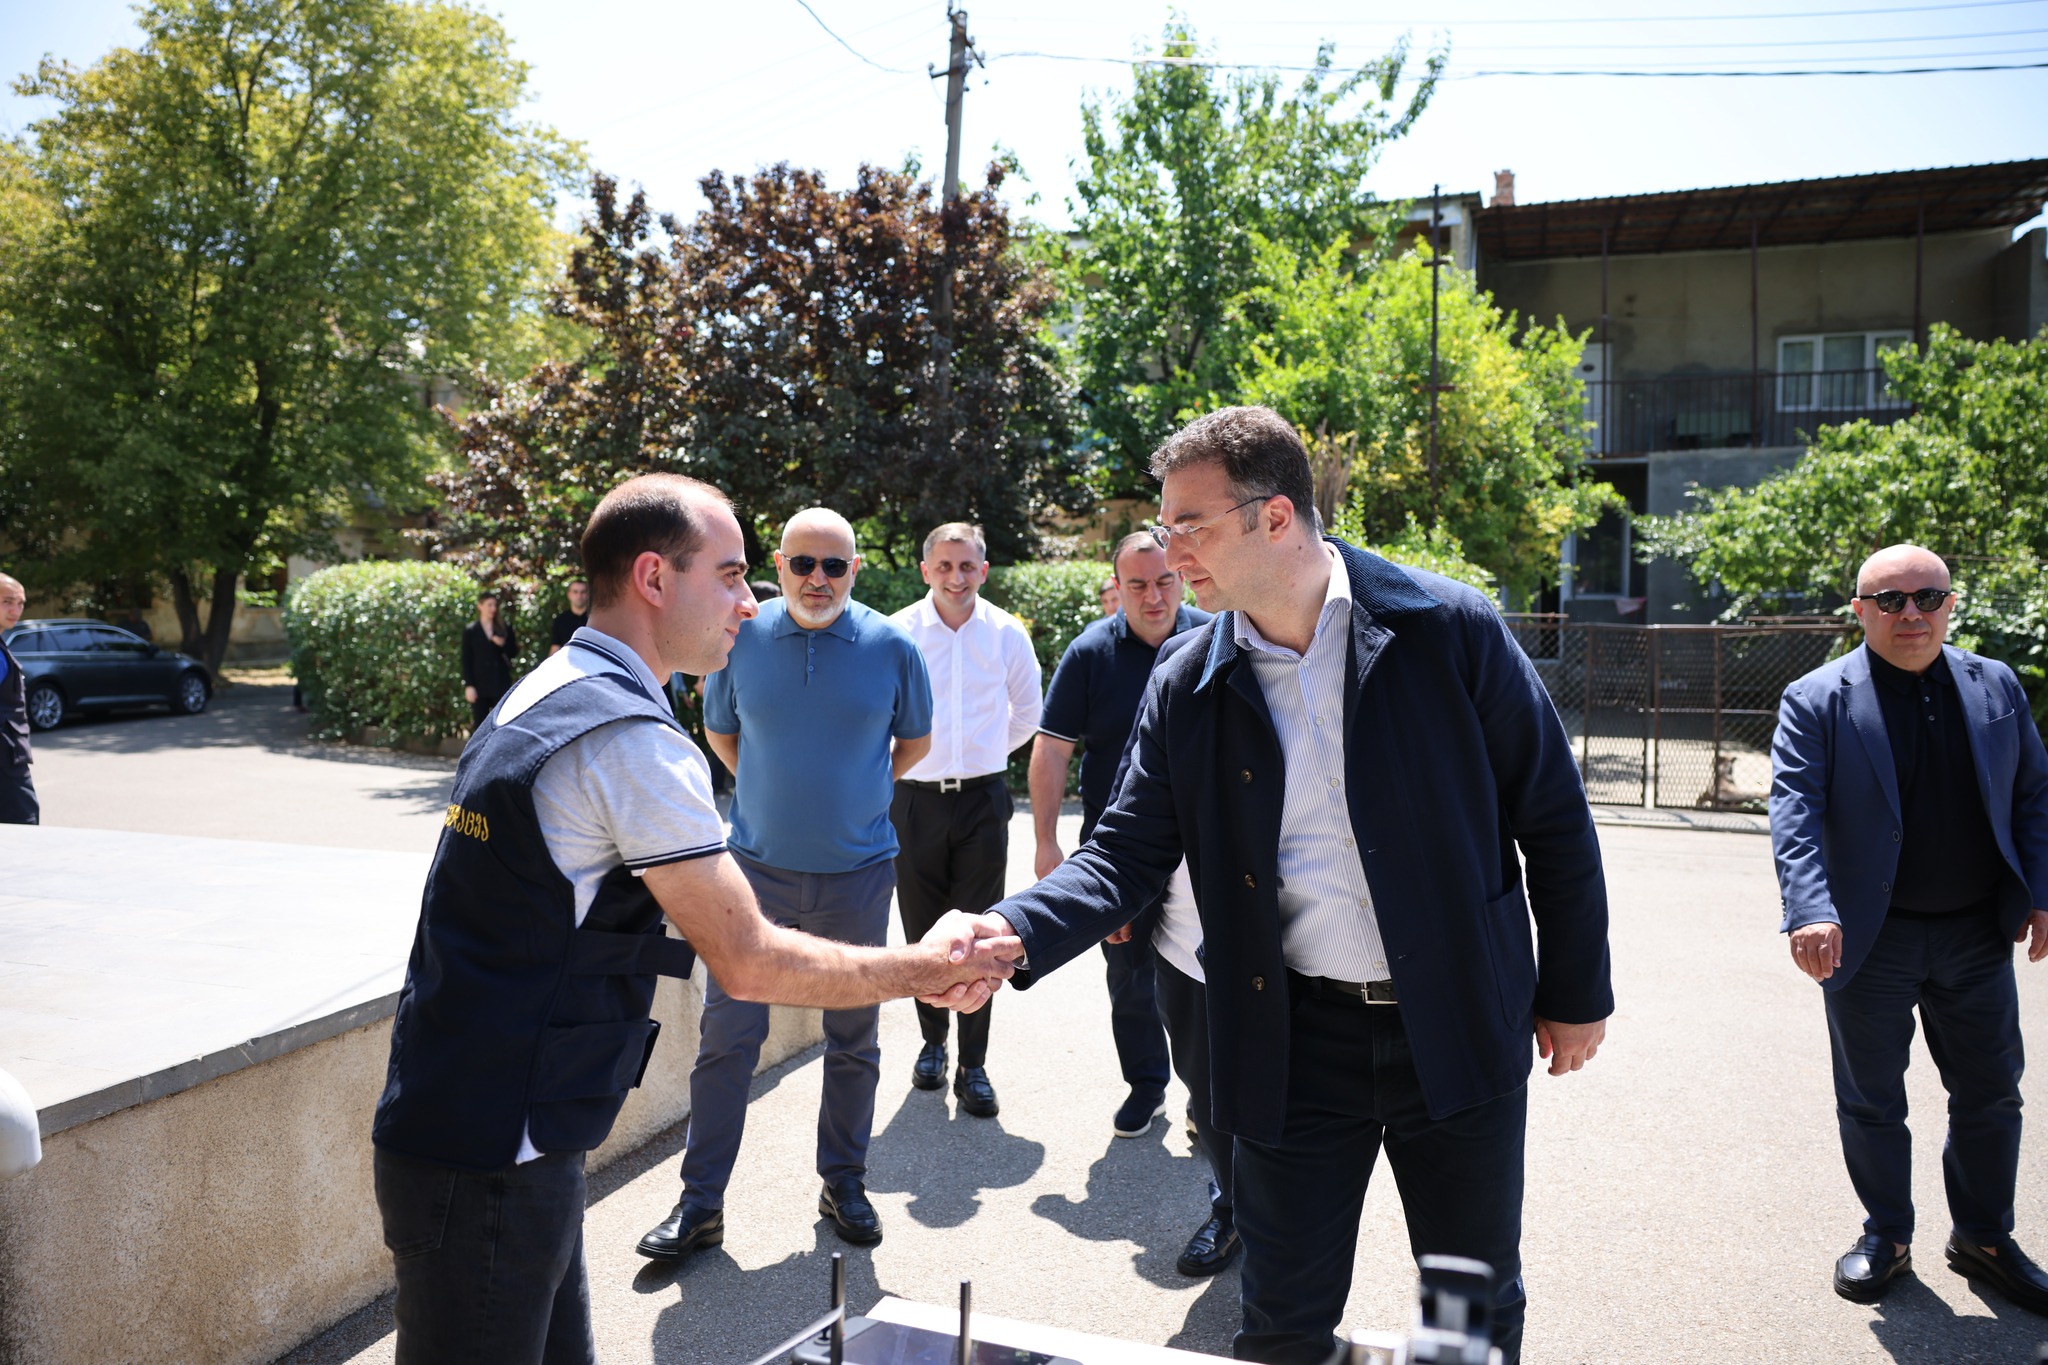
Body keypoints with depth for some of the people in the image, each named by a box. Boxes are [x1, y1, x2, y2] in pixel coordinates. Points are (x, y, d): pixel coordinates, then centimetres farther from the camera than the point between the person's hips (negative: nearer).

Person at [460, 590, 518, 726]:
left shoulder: (504, 629, 10)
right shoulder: (470, 631, 4)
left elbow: (514, 651, 12)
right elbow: (466, 660, 1)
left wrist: (504, 645, -10)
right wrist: (468, 685, -8)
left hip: (501, 683, 1)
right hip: (479, 684, -1)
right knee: (480, 724, 1)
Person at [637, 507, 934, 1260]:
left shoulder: (891, 647, -6)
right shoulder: (741, 638, -4)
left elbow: (914, 741, 10)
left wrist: (856, 794, 9)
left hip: (857, 871, 0)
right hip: (757, 865, 0)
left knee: (854, 1040, 12)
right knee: (727, 1035, 2)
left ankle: (844, 1183, 29)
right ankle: (700, 1200, 15)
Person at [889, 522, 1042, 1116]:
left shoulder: (1008, 633, 0)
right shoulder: (897, 633, -5)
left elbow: (1026, 715, 16)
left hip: (983, 799, 0)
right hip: (915, 798, 0)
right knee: (922, 932, 9)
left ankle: (972, 1067, 10)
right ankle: (933, 1041, 29)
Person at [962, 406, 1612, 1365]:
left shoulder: (1450, 630, -10)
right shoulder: (1185, 690, -3)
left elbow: (1552, 819, -2)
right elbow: (1126, 853, -4)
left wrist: (1577, 994, 2)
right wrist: (1014, 930, -22)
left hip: (1460, 1029, -1)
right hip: (1296, 1043, 2)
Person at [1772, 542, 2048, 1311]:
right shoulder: (1817, 701, -9)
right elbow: (1794, 809, -19)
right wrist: (1810, 912, -32)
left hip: (1978, 933, 4)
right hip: (1870, 940, -3)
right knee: (1872, 1101, 10)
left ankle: (1984, 1239, 34)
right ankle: (1886, 1239, 28)